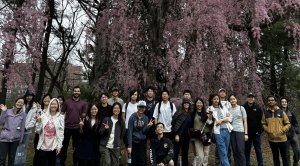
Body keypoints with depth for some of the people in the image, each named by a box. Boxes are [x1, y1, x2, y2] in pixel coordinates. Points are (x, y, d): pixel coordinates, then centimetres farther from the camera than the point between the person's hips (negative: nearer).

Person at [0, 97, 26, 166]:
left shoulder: (23, 114, 1)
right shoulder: (8, 111, -2)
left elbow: (22, 127, 4)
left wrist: (21, 139, 6)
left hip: (15, 139, 1)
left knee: (12, 158, 13)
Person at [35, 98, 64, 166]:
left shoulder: (61, 117, -1)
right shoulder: (43, 116, 1)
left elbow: (61, 133, -2)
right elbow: (38, 131, 3)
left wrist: (59, 146, -5)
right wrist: (39, 122, -12)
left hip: (54, 147, 0)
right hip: (43, 146, 1)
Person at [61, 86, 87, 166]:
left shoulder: (83, 104, 3)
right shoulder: (67, 102, 1)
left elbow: (83, 115, 4)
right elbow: (62, 113, 4)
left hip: (77, 128, 0)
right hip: (66, 127, 0)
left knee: (76, 146, 11)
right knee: (64, 145, 11)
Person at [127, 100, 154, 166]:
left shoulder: (146, 118, 2)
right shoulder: (132, 117, -9)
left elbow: (144, 132, 0)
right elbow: (130, 132, -11)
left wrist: (148, 126, -20)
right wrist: (129, 145, -15)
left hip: (142, 142, 3)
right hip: (133, 141, -3)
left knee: (142, 161, 3)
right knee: (133, 160, 2)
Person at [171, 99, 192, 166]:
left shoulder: (190, 114, 11)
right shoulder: (179, 112, -5)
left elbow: (190, 126, 15)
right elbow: (175, 123, -11)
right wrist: (176, 134, -17)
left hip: (186, 136, 5)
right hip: (179, 135, -5)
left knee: (185, 153, 12)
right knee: (176, 152, -3)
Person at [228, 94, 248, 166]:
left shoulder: (241, 108, 3)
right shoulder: (228, 109, 8)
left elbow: (245, 121, 2)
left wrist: (246, 133, -4)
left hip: (240, 131, -2)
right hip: (232, 132, 3)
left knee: (241, 151, -6)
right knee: (235, 152, 5)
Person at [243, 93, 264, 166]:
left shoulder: (257, 108, 3)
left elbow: (261, 120, 1)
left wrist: (260, 130, -7)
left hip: (256, 133, 1)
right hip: (247, 133, 0)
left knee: (258, 150, 9)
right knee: (247, 150, 8)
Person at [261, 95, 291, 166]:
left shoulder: (281, 112, -1)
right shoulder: (265, 113, 3)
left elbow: (288, 124, 2)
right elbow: (263, 124, 9)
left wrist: (282, 130, -12)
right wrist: (267, 130, -8)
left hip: (282, 138, -1)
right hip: (272, 139, 1)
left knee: (285, 156, 8)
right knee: (275, 156, 15)